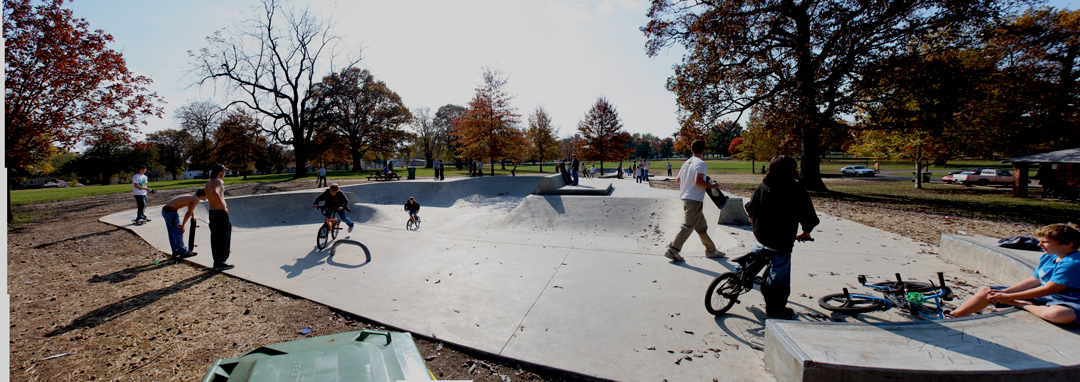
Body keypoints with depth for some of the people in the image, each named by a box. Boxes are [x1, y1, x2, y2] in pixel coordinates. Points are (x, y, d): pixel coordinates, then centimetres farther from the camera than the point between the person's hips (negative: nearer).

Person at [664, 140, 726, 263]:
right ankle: (673, 250, -5)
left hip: (686, 198, 9)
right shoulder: (701, 163, -11)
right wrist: (711, 186, -10)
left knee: (702, 226, 17)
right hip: (694, 199, -9)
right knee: (688, 226, -6)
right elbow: (698, 181, -24)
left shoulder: (687, 162, 13)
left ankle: (711, 250, 28)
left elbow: (677, 180, 16)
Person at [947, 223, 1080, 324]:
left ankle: (1021, 304, -16)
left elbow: (1049, 289, -22)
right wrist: (1004, 292, -6)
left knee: (1061, 314, -45)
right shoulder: (1047, 257, 6)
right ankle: (953, 316, -4)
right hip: (1042, 296, 8)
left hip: (1065, 301, -8)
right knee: (986, 291, 0)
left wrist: (1009, 297, -18)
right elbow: (1034, 280, 7)